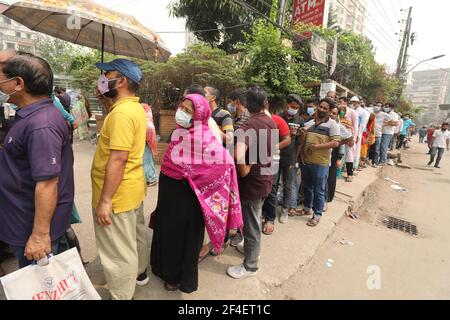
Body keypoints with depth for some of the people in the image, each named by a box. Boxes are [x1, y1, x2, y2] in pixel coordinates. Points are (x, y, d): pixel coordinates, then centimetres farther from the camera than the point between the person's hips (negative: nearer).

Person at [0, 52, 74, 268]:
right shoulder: (32, 115, 2)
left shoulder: (41, 126, -29)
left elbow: (47, 183, -31)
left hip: (34, 226, -10)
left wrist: (40, 234, -28)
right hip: (23, 220, 10)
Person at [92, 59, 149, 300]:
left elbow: (118, 159, -27)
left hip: (118, 194, -10)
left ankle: (122, 295, 25)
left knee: (118, 251, 7)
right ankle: (139, 273, 47)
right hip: (132, 188, 10)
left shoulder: (122, 112, -23)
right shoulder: (136, 108, 9)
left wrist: (105, 200, -22)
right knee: (136, 235, 26)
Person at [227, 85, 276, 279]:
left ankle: (250, 266, 26)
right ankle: (252, 248, 48)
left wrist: (244, 171, -23)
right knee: (255, 219, 26)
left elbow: (238, 155, -39)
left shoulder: (249, 126, -23)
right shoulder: (271, 122, 2)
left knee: (251, 223, 8)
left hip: (253, 182, -8)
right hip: (266, 178, 8)